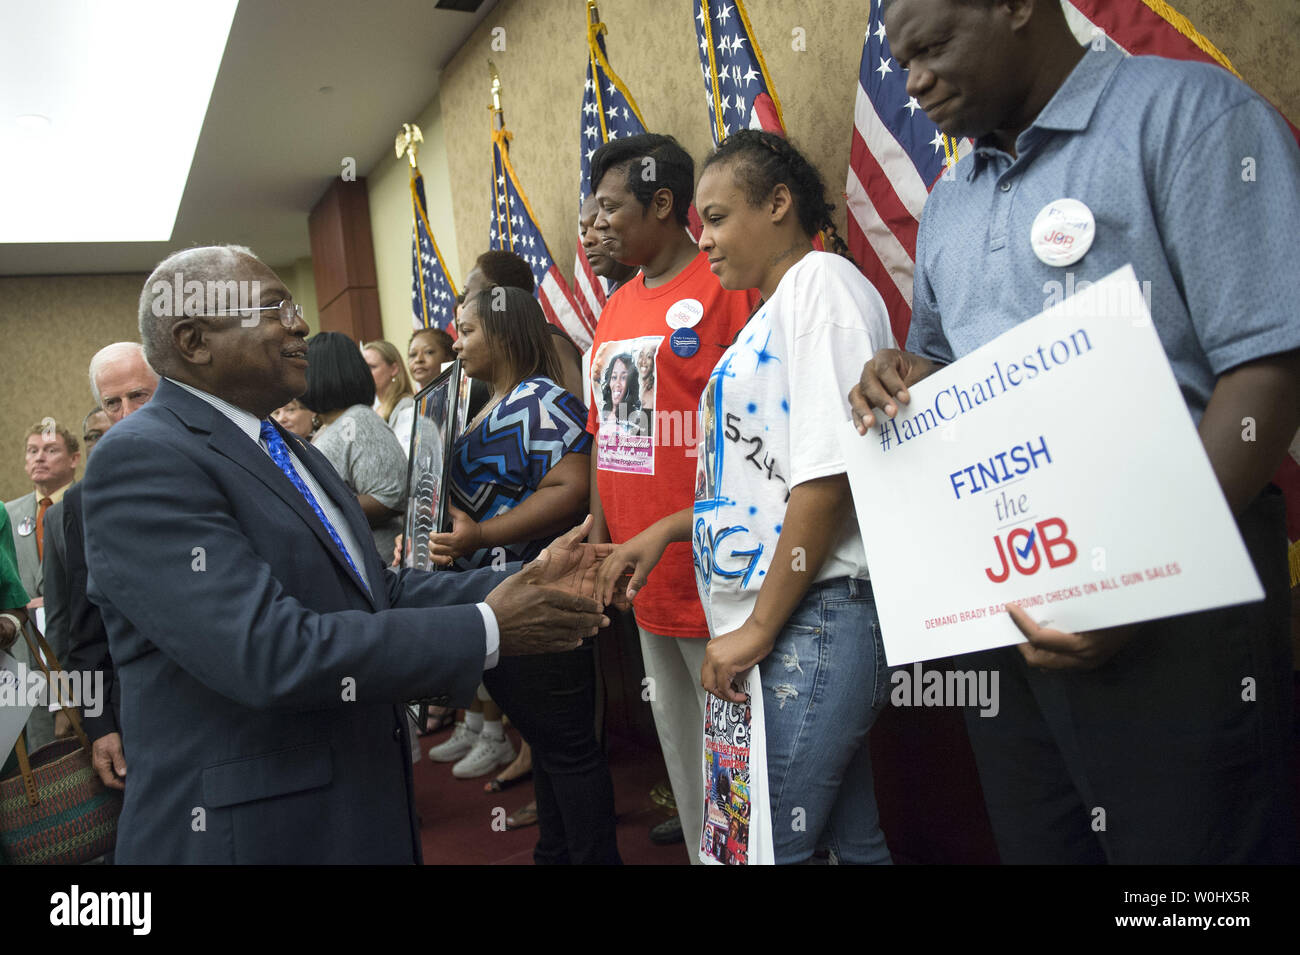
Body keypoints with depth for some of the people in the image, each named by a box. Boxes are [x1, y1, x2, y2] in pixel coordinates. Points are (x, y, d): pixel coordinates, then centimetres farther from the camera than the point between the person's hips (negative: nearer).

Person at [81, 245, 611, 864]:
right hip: (250, 829, -8)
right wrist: (487, 630, -22)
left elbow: (378, 592, 7)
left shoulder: (291, 450, 12)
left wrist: (526, 581, -4)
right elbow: (269, 652, -27)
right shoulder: (141, 458, -17)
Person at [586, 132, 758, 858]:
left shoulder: (727, 283, -11)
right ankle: (702, 848, 37)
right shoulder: (616, 310, 13)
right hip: (644, 573, 8)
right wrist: (599, 537, 11)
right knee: (677, 733, 19)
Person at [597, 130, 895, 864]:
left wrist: (757, 629, -14)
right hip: (773, 628, 9)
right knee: (851, 838, 18)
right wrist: (665, 531, 15)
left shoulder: (823, 281, -8)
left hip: (815, 619, -9)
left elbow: (830, 478, -18)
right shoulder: (774, 309, 20)